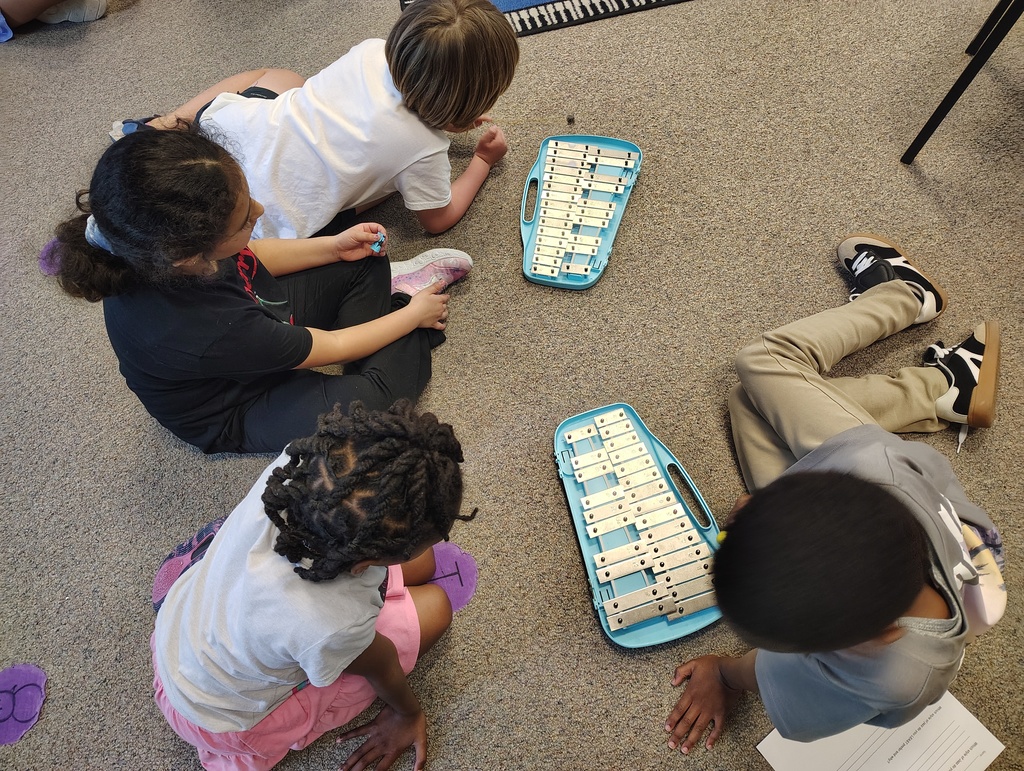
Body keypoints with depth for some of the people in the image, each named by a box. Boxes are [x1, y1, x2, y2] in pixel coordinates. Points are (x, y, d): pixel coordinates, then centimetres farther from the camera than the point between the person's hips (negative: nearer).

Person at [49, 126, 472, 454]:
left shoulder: (164, 248, -26)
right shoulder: (201, 332, -44)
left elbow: (247, 258, 1)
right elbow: (331, 347, -27)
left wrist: (333, 246, -4)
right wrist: (414, 315, -13)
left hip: (256, 319, 7)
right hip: (236, 411, -7)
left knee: (364, 260, 0)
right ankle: (403, 301, -6)